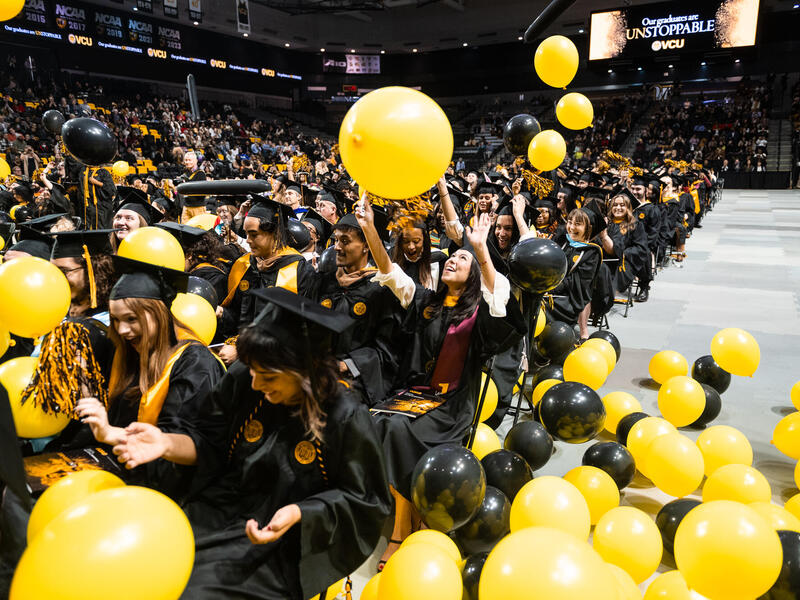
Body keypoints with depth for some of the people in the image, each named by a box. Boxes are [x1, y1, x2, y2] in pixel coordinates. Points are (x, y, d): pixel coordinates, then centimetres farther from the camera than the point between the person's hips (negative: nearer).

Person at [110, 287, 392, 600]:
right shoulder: (241, 380, -10)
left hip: (282, 540, -4)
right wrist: (167, 443, -15)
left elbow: (361, 500, -11)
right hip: (215, 515, 4)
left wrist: (298, 514, -24)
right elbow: (210, 442, 4)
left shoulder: (346, 417, -22)